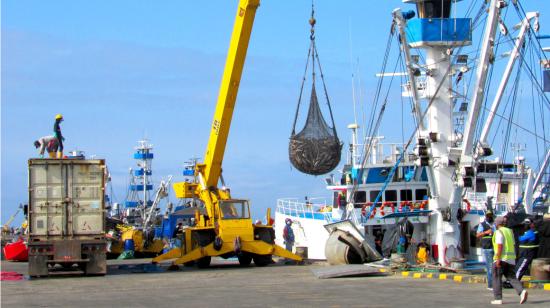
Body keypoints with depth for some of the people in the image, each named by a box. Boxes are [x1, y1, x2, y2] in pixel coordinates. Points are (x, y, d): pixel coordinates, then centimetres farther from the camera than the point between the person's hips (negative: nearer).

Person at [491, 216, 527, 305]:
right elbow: (513, 245, 17)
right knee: (511, 277, 5)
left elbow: (500, 246, -18)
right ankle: (522, 291, -18)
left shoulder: (499, 232, -9)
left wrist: (498, 259, -20)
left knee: (497, 278, 3)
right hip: (511, 258, 7)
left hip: (501, 258, -7)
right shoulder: (510, 231, 15)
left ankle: (498, 299, 1)